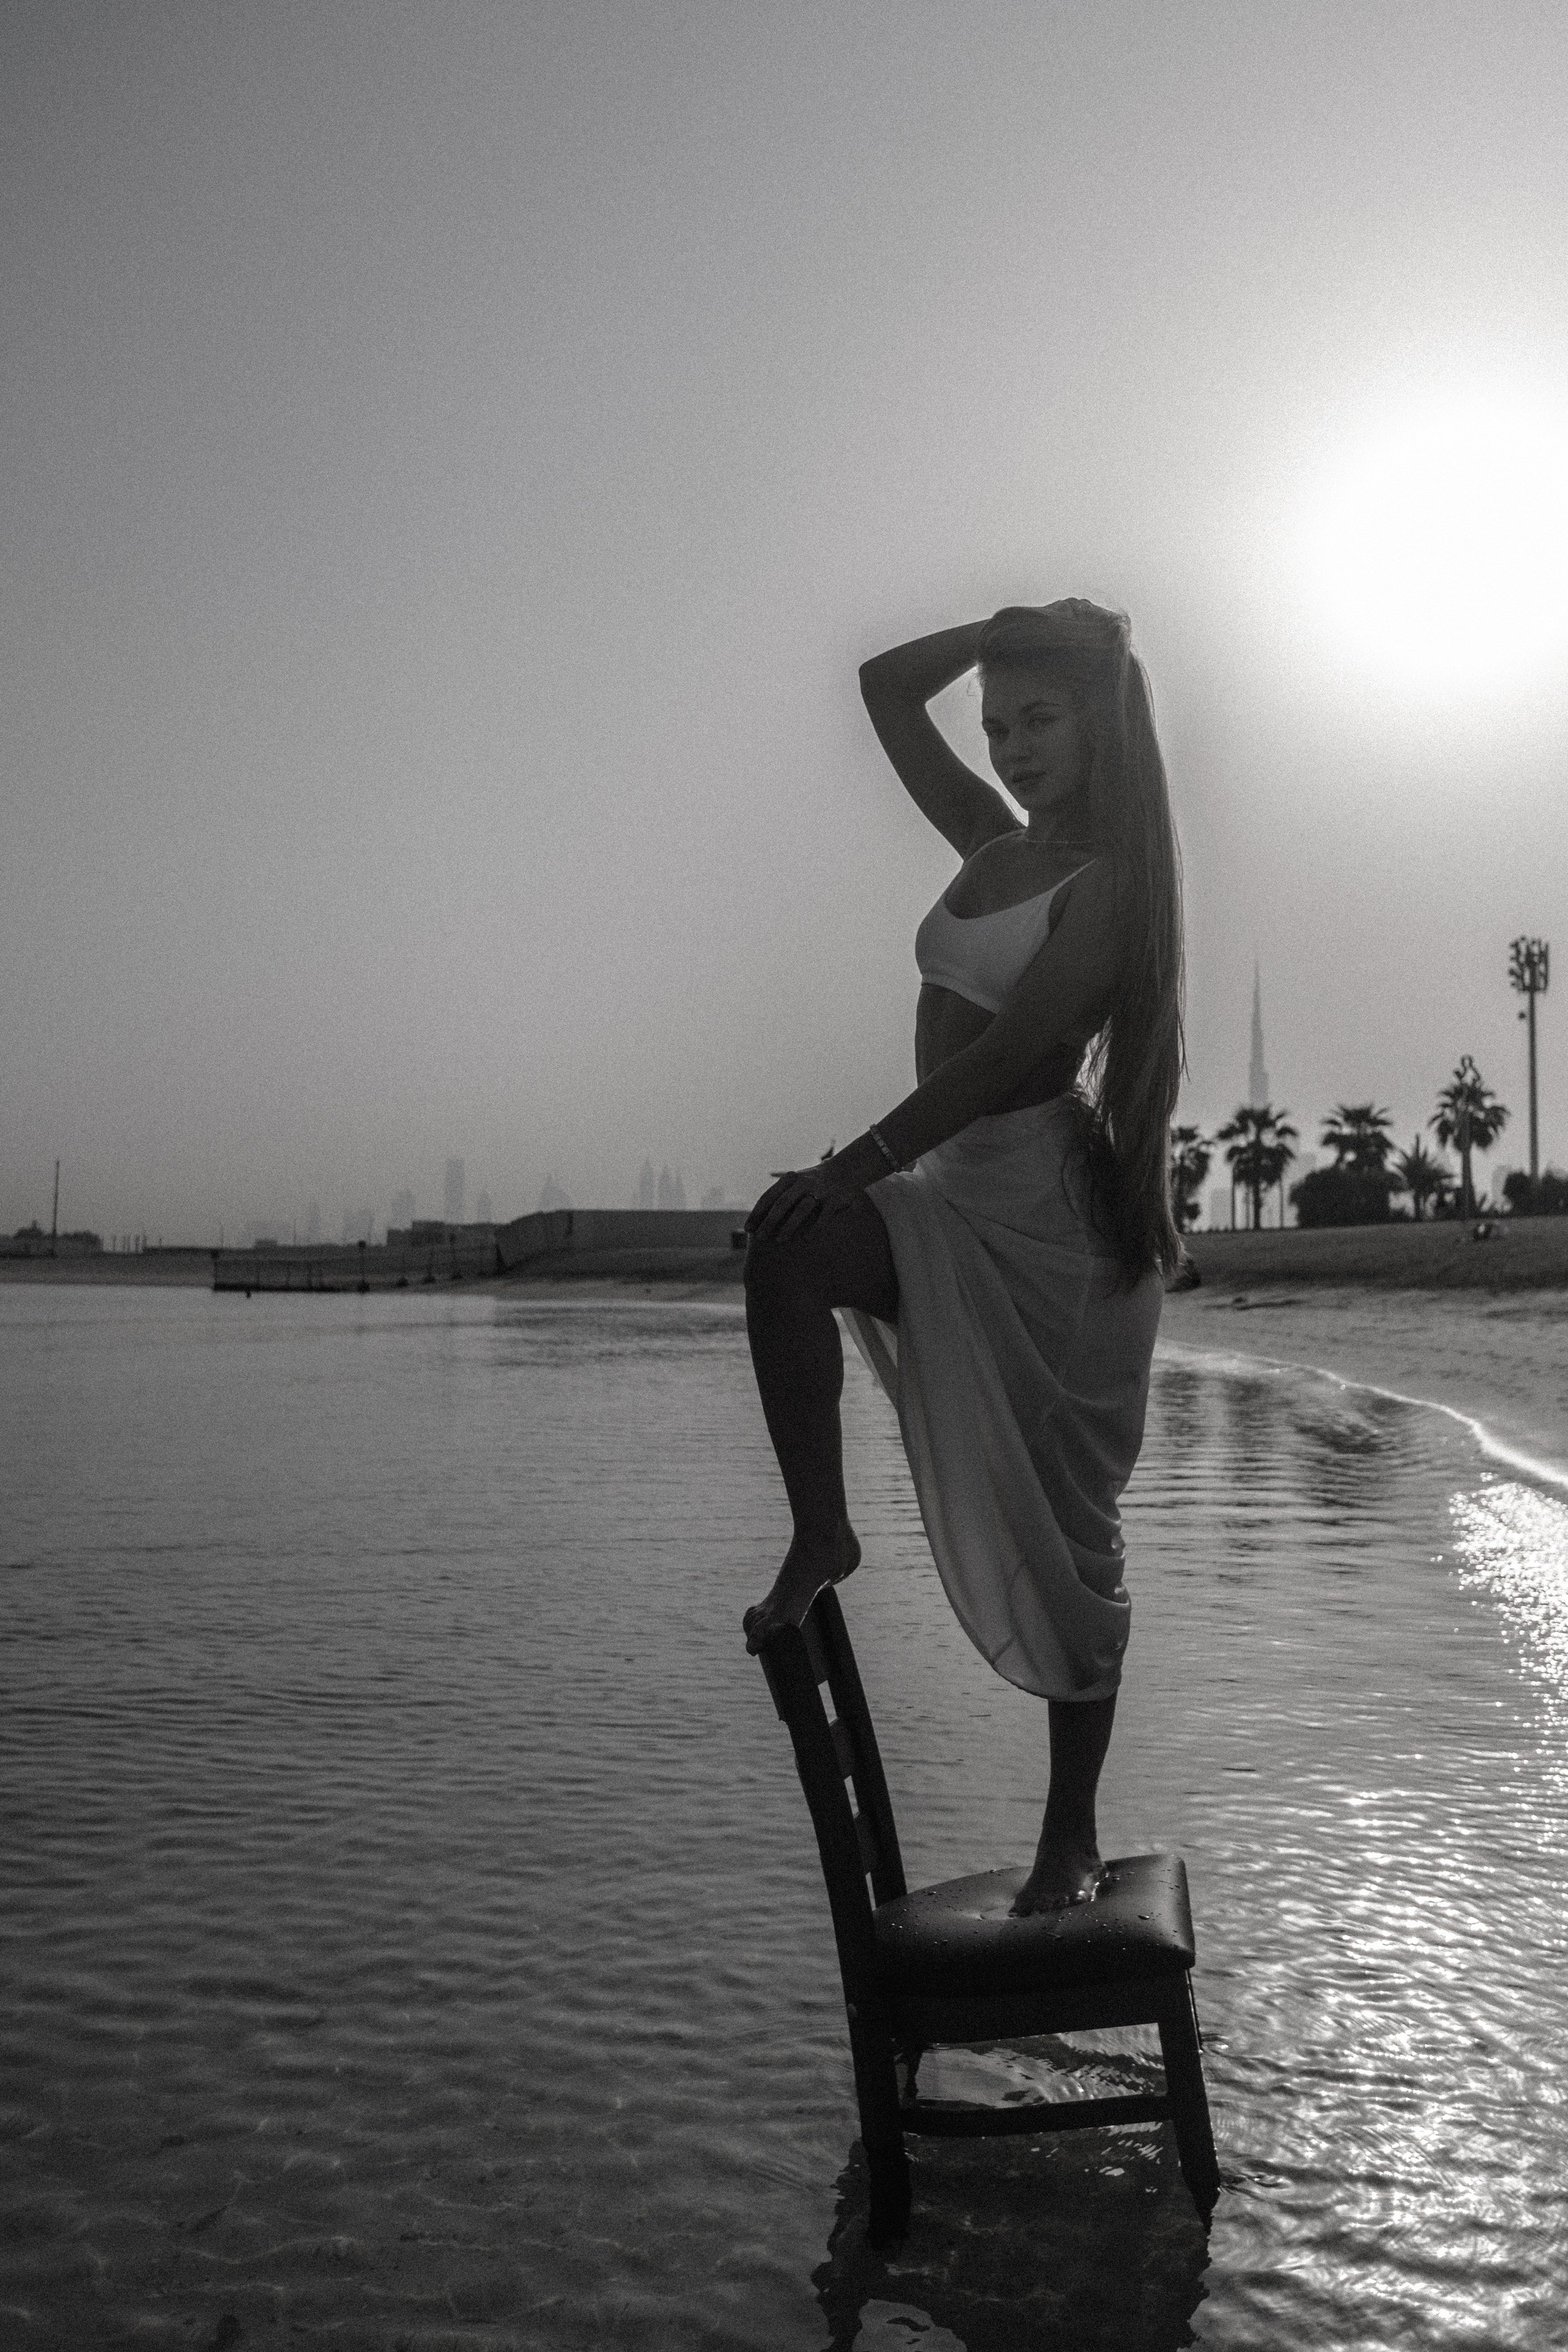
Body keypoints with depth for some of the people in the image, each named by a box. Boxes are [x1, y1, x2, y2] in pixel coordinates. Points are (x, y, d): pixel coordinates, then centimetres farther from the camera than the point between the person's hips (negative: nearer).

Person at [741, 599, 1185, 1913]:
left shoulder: (1110, 880, -7)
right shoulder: (994, 843, 15)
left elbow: (1010, 1050, -19)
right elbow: (885, 688, 19)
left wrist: (861, 1161, -24)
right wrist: (1005, 629, 10)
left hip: (1056, 1208, -6)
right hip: (956, 1195, 6)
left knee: (1063, 1526, 1)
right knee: (785, 1248, -27)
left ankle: (1073, 1835, 14)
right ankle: (820, 1535, -19)